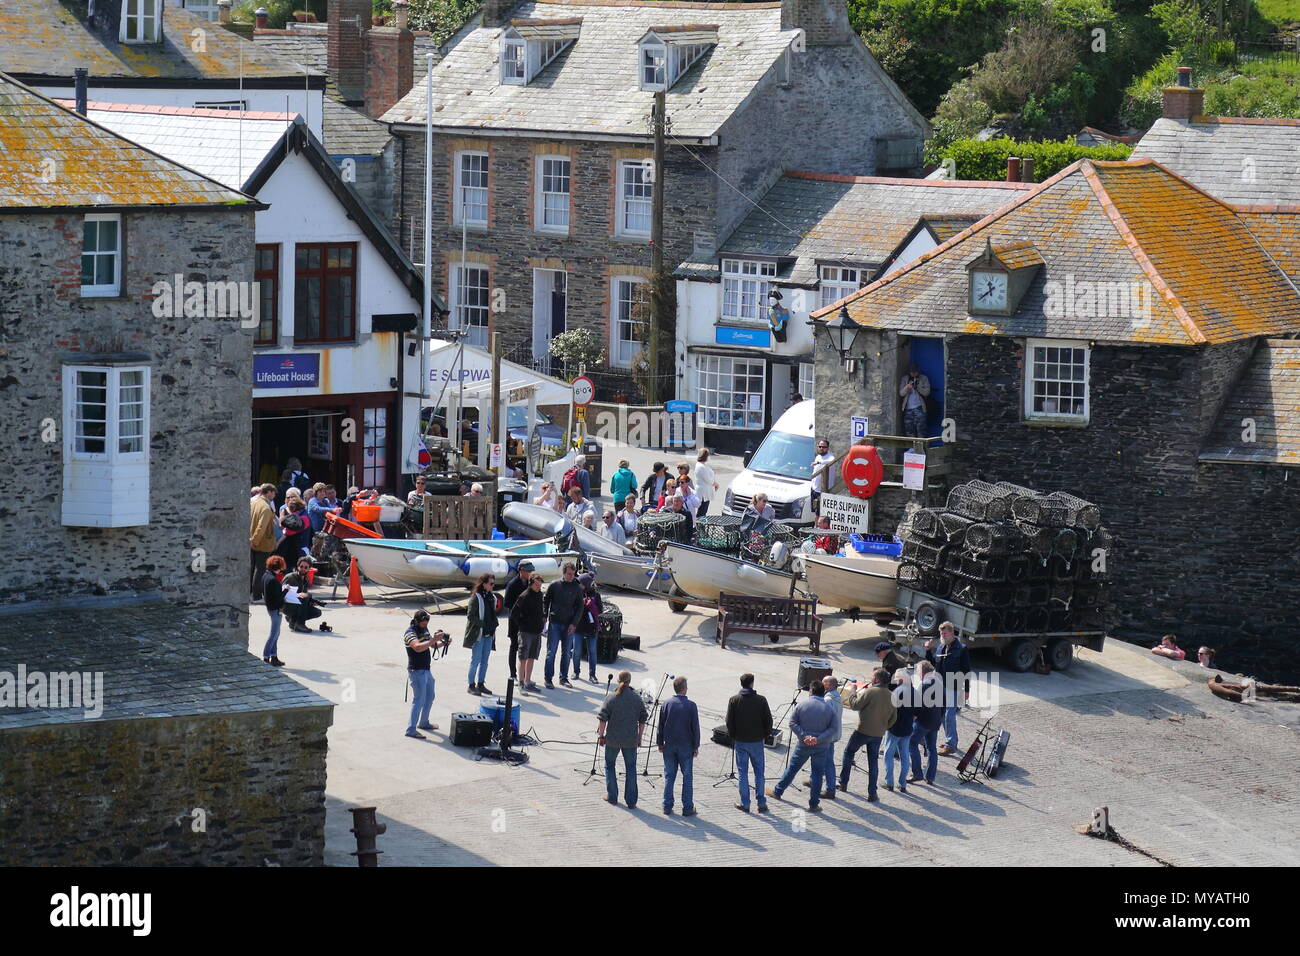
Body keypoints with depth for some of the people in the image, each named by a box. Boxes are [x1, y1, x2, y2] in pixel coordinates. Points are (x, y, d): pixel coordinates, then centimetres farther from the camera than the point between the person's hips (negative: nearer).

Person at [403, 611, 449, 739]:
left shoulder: (424, 630, 10)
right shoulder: (410, 633, -17)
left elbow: (432, 645, 20)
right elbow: (418, 647, -34)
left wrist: (443, 642, 1)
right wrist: (434, 639, -36)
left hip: (426, 670, 9)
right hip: (416, 671, -9)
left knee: (429, 697, 19)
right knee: (419, 699, -10)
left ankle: (424, 723, 35)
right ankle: (411, 730, -8)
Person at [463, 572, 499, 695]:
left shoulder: (493, 598, 10)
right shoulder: (476, 598, -11)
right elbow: (470, 616, -14)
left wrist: (494, 624, 1)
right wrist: (483, 624, -20)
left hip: (489, 634, 7)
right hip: (478, 634, -7)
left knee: (484, 661, 11)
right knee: (476, 660, -2)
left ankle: (480, 684, 19)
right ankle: (471, 685, 5)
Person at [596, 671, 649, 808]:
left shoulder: (611, 699, -11)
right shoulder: (638, 699, -3)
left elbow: (603, 719, -10)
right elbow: (642, 720, 2)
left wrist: (600, 735, 1)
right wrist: (639, 737, 12)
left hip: (613, 739, -2)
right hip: (631, 740, 2)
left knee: (609, 765, 18)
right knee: (631, 768, 10)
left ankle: (612, 796, 21)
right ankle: (631, 801, 8)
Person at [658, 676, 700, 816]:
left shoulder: (667, 704, -5)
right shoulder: (691, 706, -10)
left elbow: (661, 725, 1)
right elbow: (695, 727, -6)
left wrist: (660, 743, 12)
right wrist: (696, 746, 3)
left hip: (669, 745, 2)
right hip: (686, 746, -2)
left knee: (669, 776, 9)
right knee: (687, 777, 6)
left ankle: (667, 807, 10)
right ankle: (687, 808, 7)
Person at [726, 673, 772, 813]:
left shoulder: (734, 701, -7)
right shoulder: (761, 700, -7)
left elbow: (729, 722, -5)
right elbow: (768, 720, -3)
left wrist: (733, 737, 10)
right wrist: (766, 735, 13)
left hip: (741, 742, 0)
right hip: (757, 741, 0)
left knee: (743, 772, 7)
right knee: (759, 772, 9)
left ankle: (745, 804, 8)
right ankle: (761, 803, 11)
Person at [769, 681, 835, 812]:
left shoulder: (802, 704, -5)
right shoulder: (828, 708, -4)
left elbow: (792, 722, -7)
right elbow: (832, 728, -9)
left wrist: (804, 736, -11)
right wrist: (819, 738, -15)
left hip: (804, 745, 0)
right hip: (821, 747, 0)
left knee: (792, 769, 16)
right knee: (818, 774, 6)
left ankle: (777, 792, 30)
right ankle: (814, 805, 8)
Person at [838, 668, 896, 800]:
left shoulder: (869, 692, -18)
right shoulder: (891, 696, 3)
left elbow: (854, 705, -14)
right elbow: (893, 717, 8)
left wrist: (852, 690, -1)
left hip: (863, 731, -5)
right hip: (878, 734, 5)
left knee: (848, 752, 17)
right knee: (873, 761, 11)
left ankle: (843, 783, 20)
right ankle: (872, 793, 8)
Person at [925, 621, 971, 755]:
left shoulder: (961, 649, -8)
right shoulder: (940, 648, 11)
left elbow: (966, 671, -7)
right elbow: (932, 663, 21)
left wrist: (966, 690, -10)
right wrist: (928, 650, 6)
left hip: (953, 689, -7)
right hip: (940, 687, 7)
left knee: (949, 716, -8)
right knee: (943, 716, 13)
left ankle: (950, 745, -4)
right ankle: (950, 740, 25)